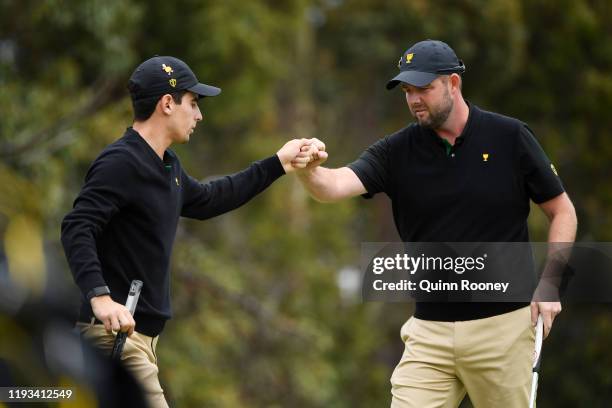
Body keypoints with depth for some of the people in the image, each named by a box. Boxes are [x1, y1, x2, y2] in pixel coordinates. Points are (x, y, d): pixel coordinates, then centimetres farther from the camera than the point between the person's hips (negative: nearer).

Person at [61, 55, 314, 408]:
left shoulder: (168, 166, 15)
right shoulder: (121, 163, -15)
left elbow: (206, 201, 32)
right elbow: (77, 228, -24)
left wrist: (276, 165, 32)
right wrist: (99, 296, -37)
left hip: (145, 333, 10)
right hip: (116, 329, -10)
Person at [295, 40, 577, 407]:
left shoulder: (510, 138, -3)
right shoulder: (397, 152, 0)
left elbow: (562, 211, 4)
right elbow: (334, 186, -16)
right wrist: (309, 171, -39)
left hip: (503, 325, -2)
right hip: (430, 331, 2)